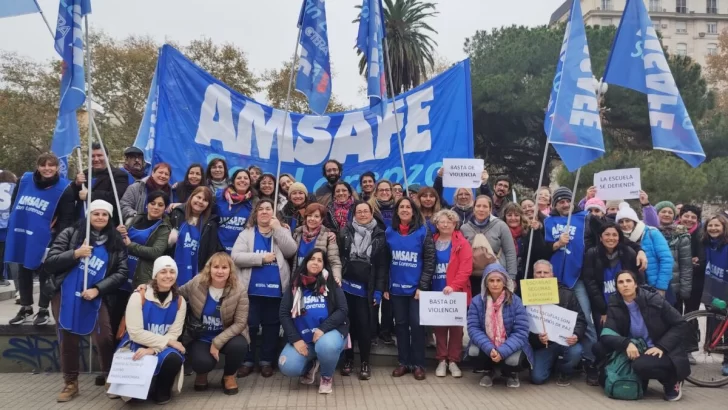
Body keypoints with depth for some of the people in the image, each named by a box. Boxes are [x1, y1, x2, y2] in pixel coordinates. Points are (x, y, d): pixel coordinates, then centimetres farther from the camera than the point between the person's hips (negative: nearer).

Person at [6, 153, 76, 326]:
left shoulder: (64, 188, -13)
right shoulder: (25, 180, -1)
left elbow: (68, 218, -12)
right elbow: (13, 202, 16)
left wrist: (57, 237, -18)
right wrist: (15, 221, 9)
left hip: (44, 239, -5)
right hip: (21, 237, 5)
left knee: (44, 274, 6)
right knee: (23, 273, 15)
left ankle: (43, 310, 19)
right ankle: (26, 308, 30)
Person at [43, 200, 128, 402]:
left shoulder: (116, 242, 3)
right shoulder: (70, 233, 0)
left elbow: (121, 272, -2)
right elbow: (49, 263, -4)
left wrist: (97, 289, -13)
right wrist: (75, 254, -19)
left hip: (94, 297, 0)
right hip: (64, 295, 0)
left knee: (104, 338, -5)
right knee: (68, 339, 7)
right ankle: (70, 383, 22)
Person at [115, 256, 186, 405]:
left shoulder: (179, 301, -1)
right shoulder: (139, 296, -11)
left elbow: (173, 334, -6)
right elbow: (135, 333, -16)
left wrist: (153, 349, -25)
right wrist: (167, 341, -19)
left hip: (163, 349, 2)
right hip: (137, 347, -2)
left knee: (174, 359, -32)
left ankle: (162, 391, 1)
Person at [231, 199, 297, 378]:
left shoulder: (282, 232, 10)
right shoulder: (246, 234, 6)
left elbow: (291, 251, -9)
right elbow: (236, 257, -8)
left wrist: (278, 229, -13)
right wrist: (262, 258, -14)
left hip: (276, 289, 1)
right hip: (252, 288, -1)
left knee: (272, 325, 8)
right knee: (250, 325, 4)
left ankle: (267, 361, 20)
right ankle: (247, 361, 17)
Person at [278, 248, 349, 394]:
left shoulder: (331, 284, 0)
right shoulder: (294, 286, 6)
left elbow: (342, 310, -7)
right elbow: (284, 314, 1)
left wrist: (323, 329, -20)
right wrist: (295, 339, -11)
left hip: (328, 332, -2)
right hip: (302, 337, 2)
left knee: (326, 346, -38)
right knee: (287, 367, -22)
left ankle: (327, 377, -2)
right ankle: (310, 366, 15)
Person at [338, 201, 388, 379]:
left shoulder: (380, 236, 3)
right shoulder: (345, 232, 4)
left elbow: (382, 266, 1)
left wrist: (379, 290, -6)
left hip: (366, 288, -1)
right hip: (346, 286, 1)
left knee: (364, 325, -1)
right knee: (347, 323, 8)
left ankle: (365, 363, 14)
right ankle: (348, 359, 22)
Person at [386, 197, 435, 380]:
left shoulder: (423, 232, -3)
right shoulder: (389, 232, 5)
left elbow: (430, 261, -5)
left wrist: (422, 286, -11)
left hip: (416, 288, -3)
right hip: (396, 288, 3)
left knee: (416, 324, 0)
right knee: (400, 325, 10)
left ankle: (418, 364, 11)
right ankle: (403, 362, 20)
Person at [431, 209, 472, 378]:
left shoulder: (462, 243, -2)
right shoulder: (432, 242, 7)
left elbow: (466, 269, -12)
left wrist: (453, 286, -23)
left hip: (456, 293, -2)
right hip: (436, 293, 3)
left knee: (456, 327, 4)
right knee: (439, 327, 8)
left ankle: (453, 361, 14)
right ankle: (442, 360, 16)